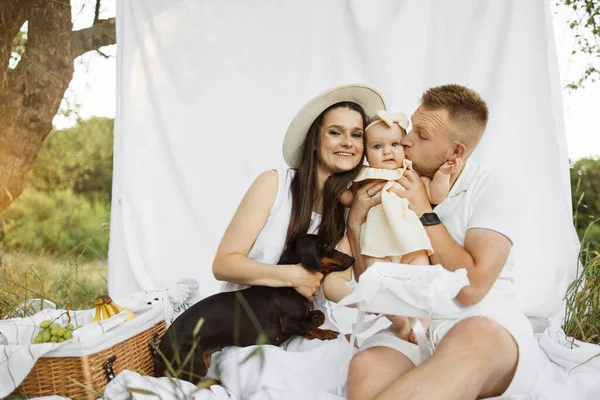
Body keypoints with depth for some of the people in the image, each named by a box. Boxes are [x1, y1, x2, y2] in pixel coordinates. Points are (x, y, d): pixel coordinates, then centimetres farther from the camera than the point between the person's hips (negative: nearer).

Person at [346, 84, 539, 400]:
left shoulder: (492, 189, -3)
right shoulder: (392, 193, 10)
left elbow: (470, 287, -15)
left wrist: (426, 214, -11)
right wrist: (356, 223, -4)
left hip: (489, 326, -2)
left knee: (473, 338, -40)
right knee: (365, 368, -34)